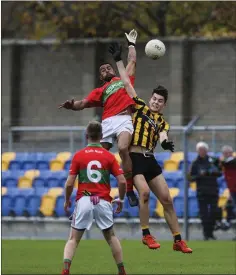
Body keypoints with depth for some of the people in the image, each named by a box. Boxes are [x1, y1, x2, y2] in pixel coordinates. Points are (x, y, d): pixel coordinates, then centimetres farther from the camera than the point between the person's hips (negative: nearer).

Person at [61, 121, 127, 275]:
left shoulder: (79, 155, 1)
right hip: (104, 202, 1)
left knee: (73, 239, 6)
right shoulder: (109, 156, 4)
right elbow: (122, 181, -2)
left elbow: (69, 183, -2)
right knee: (111, 237, 21)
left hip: (84, 201, -1)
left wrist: (67, 200, 15)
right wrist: (121, 200, 13)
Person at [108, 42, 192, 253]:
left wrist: (165, 142, -29)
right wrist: (118, 60, 2)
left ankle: (178, 240, 9)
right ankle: (146, 235, -14)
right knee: (145, 191, -25)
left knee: (167, 199, 3)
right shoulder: (141, 108, 7)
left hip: (150, 160, 5)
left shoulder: (163, 122, 16)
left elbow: (163, 135, -5)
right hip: (135, 158, -5)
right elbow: (127, 83, 5)